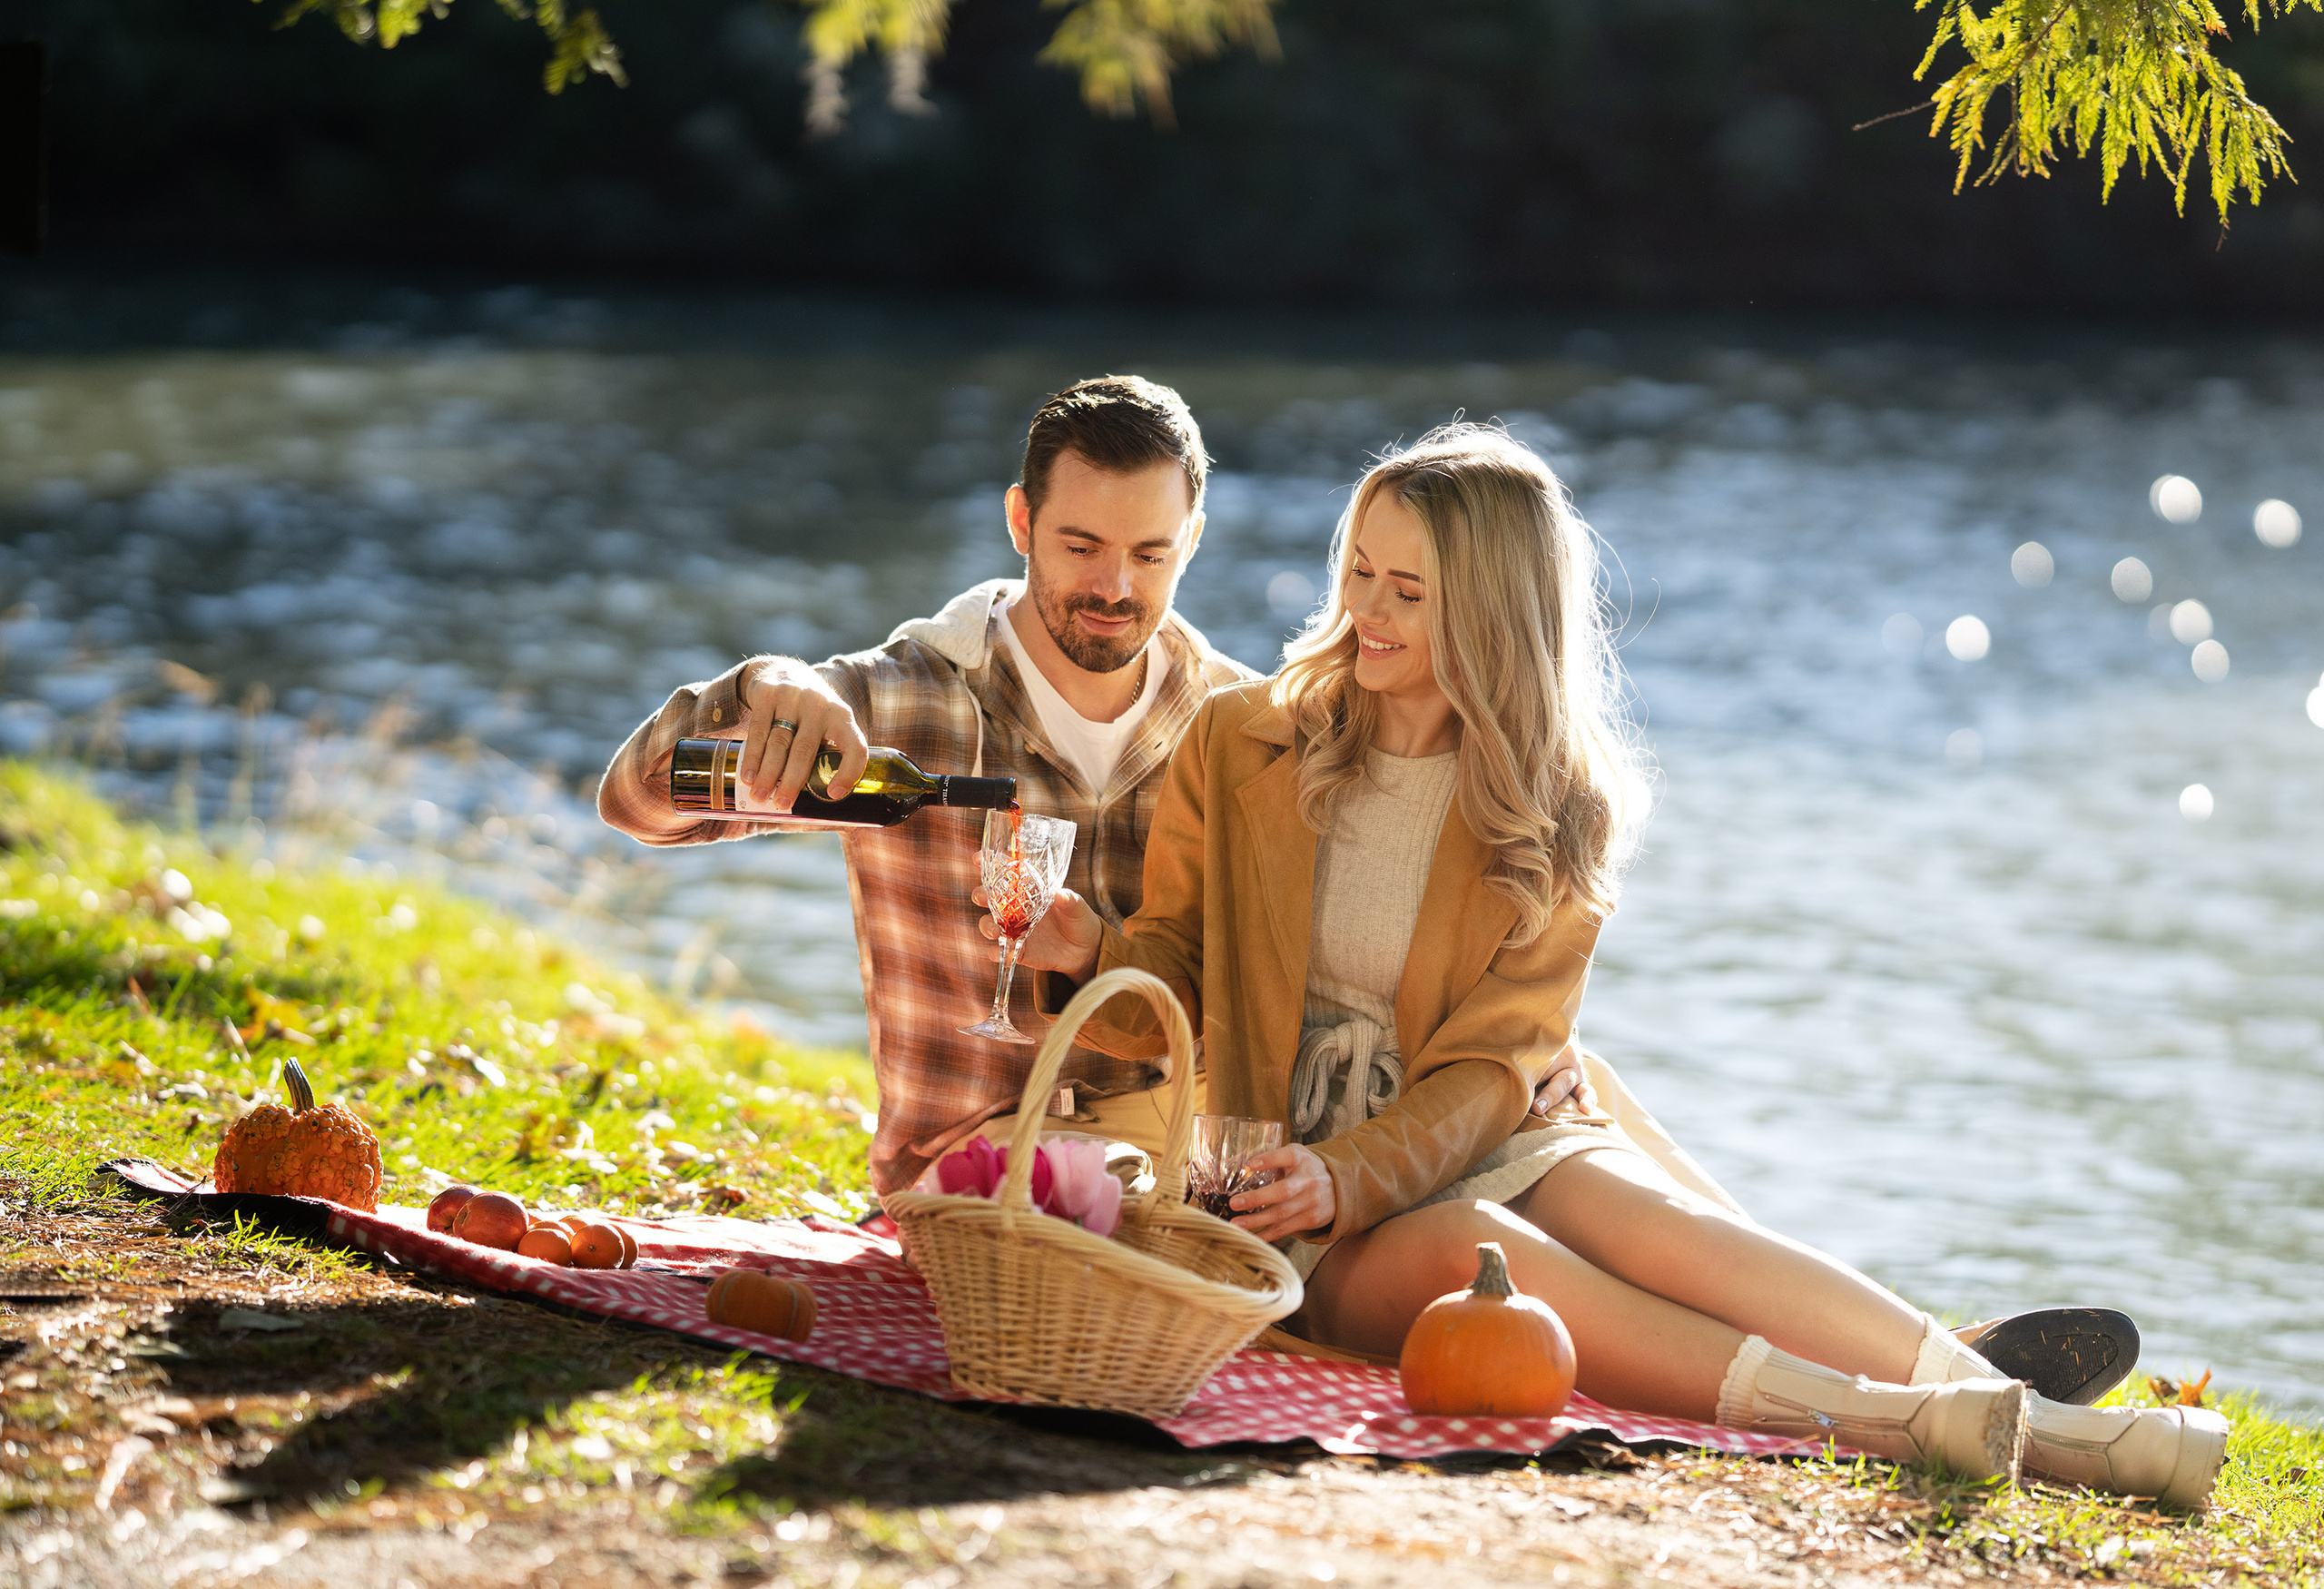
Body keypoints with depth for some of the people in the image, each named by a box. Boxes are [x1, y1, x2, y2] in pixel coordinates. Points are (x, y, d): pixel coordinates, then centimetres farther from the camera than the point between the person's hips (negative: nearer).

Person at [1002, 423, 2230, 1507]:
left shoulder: (1558, 810, 4)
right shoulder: (1238, 745, 4)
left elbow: (1486, 1072, -4)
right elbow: (1174, 992, 5)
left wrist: (1348, 1181, -22)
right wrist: (1095, 959, -18)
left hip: (1475, 1154, 2)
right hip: (1289, 1213, -1)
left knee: (1631, 1207, -32)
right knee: (1461, 1246, -35)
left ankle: (1998, 1403, -42)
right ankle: (1890, 1422, -47)